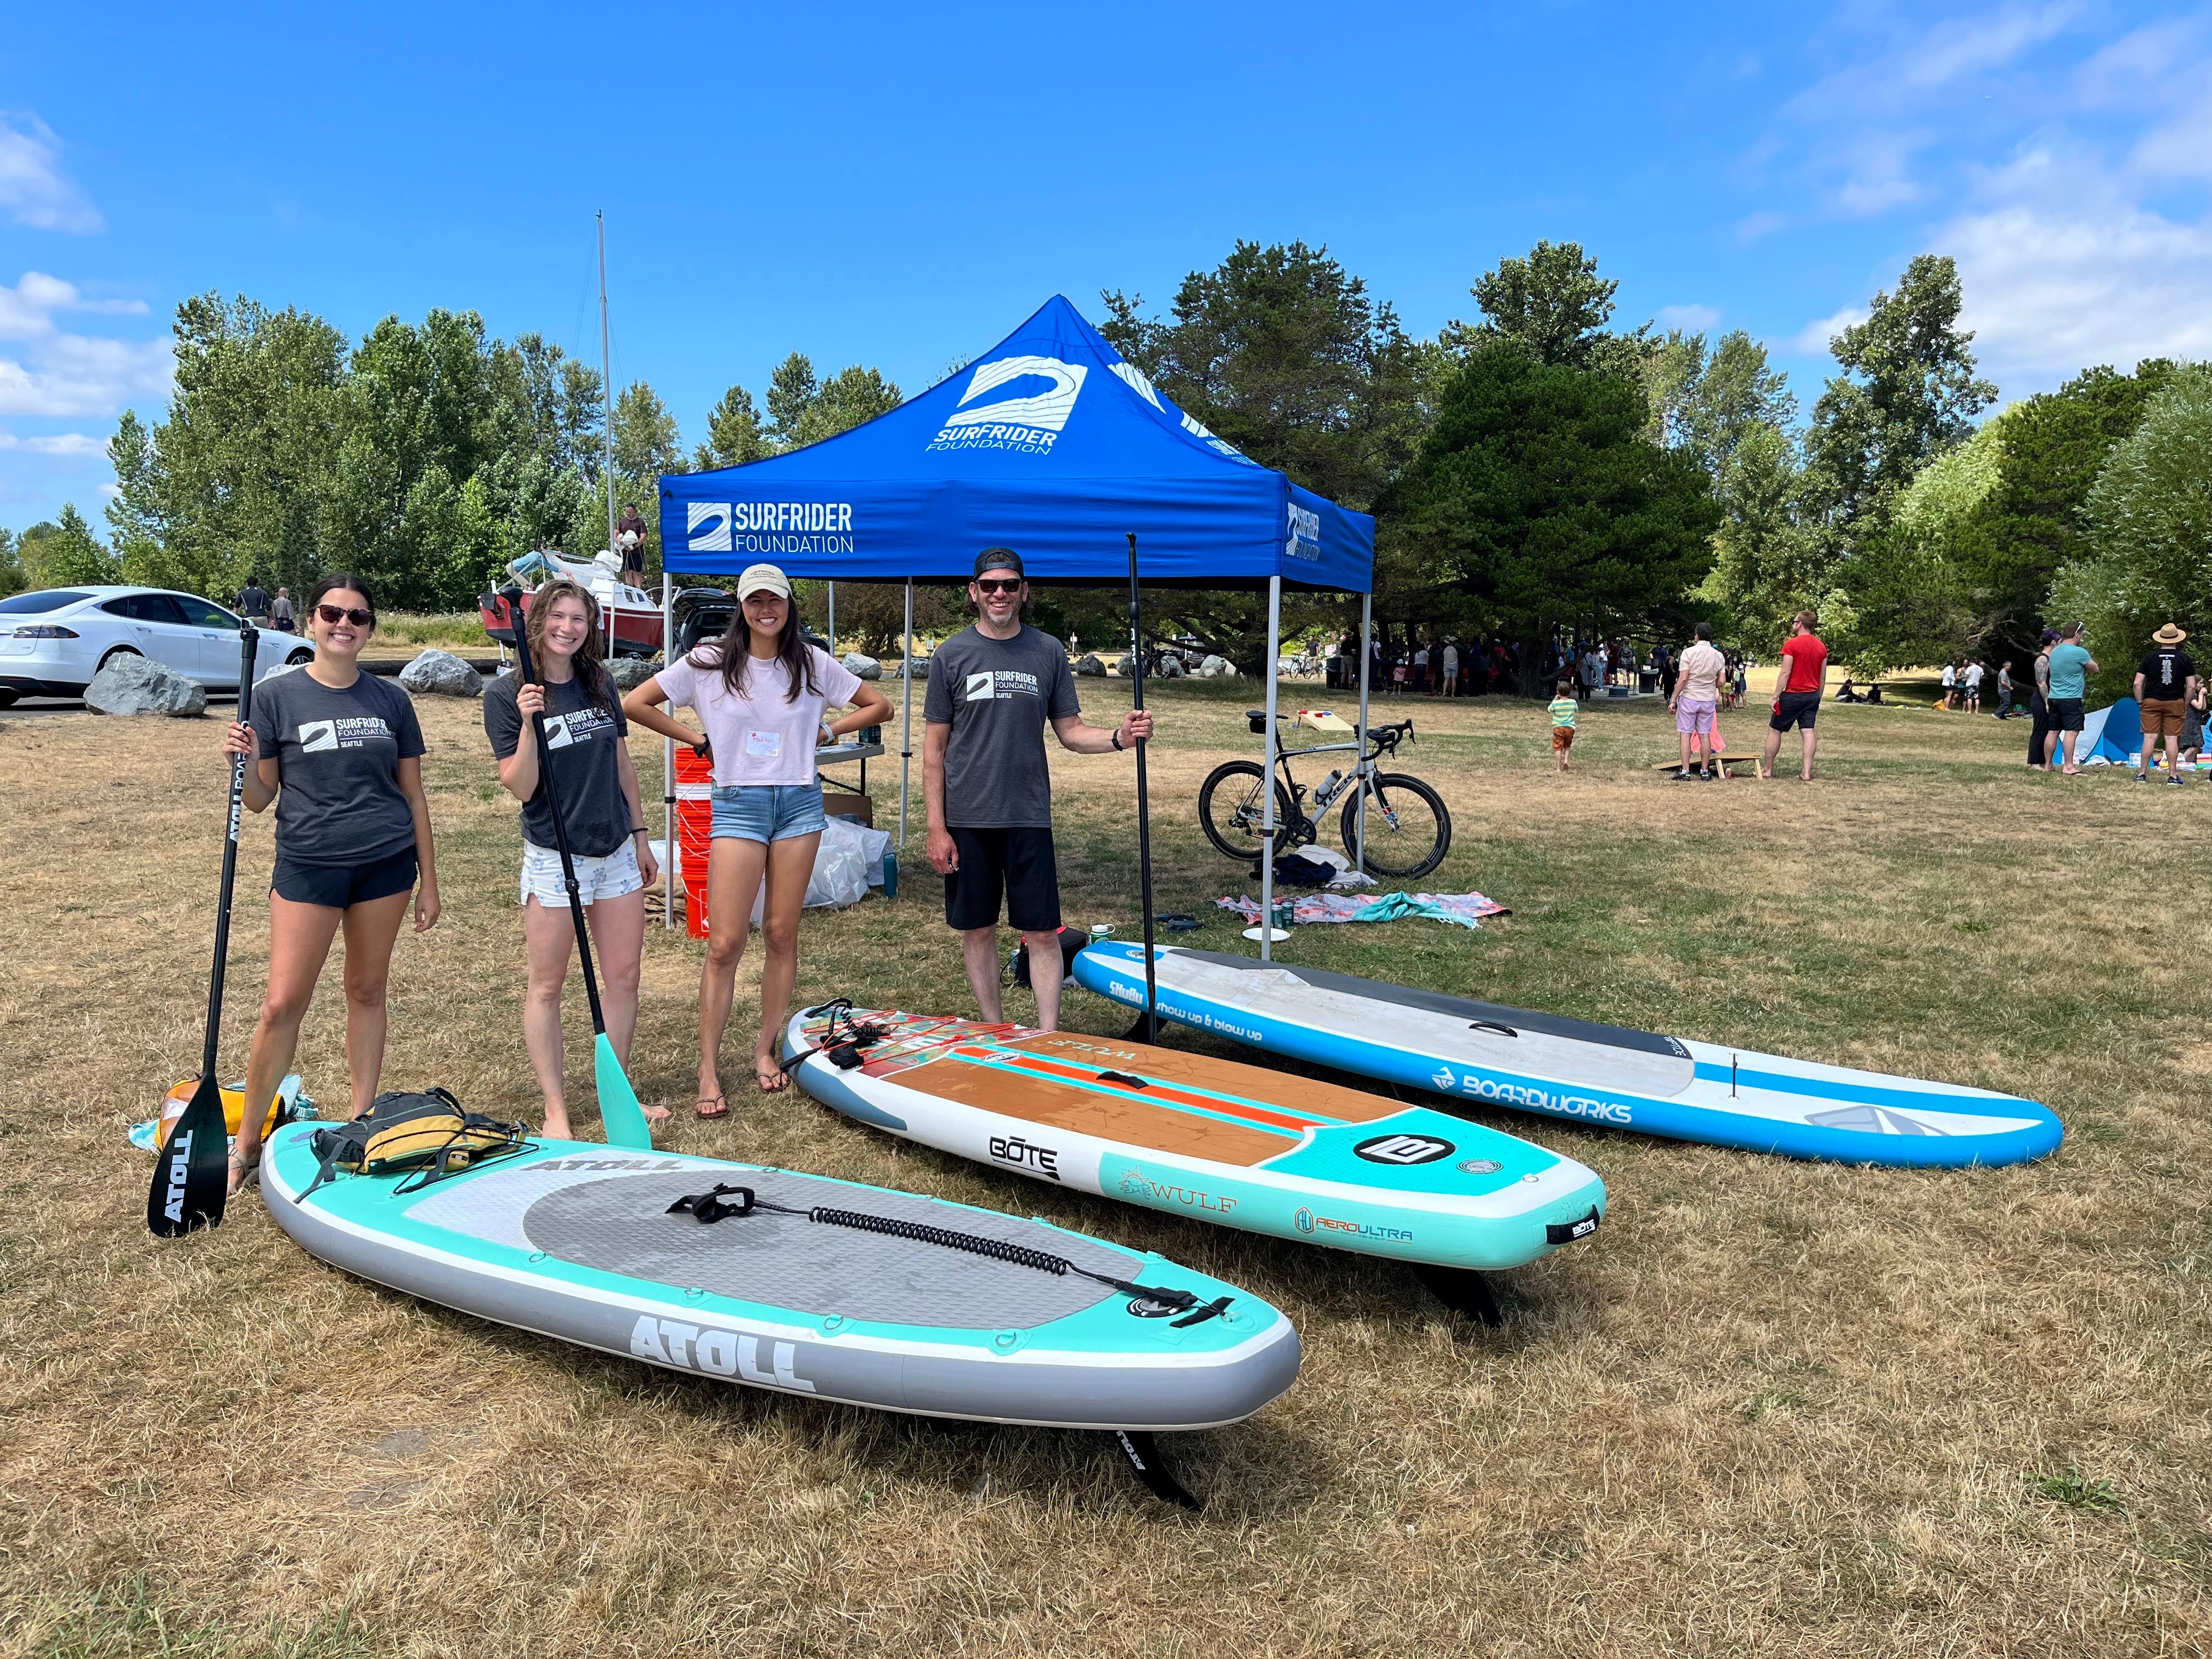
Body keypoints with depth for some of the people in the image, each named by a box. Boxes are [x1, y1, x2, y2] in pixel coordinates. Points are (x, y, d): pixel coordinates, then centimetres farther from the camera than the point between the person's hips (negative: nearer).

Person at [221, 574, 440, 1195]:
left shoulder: (391, 700, 5)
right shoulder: (275, 696, -2)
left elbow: (413, 795, 9)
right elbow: (259, 799, 1)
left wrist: (428, 882, 8)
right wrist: (245, 761, -21)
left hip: (386, 864, 2)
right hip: (308, 864, -2)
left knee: (367, 990, 11)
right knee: (283, 1004, -3)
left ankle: (362, 1121, 24)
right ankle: (245, 1144, 11)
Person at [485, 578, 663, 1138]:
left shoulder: (600, 684, 6)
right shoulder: (506, 693, -7)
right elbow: (520, 788, -13)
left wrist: (639, 834, 16)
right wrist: (529, 724, -26)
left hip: (616, 851, 5)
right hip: (554, 858, -5)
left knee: (624, 977, 8)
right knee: (547, 986, 4)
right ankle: (556, 1109, 14)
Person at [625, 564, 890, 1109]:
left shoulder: (813, 663, 5)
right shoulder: (708, 662, 1)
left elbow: (879, 706, 12)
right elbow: (635, 704, 2)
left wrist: (826, 731, 4)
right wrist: (698, 740, 1)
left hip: (799, 804, 2)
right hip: (737, 805, -2)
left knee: (782, 935, 6)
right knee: (725, 943, -6)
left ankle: (766, 1050, 19)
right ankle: (709, 1070, 1)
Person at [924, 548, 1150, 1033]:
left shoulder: (1048, 652, 6)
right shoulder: (952, 655, 1)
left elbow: (1070, 732, 8)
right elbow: (934, 748, 1)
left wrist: (1119, 737, -13)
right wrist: (936, 828, -4)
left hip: (1029, 816, 1)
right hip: (966, 820, 0)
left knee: (1043, 932, 0)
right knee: (977, 930, 8)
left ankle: (1048, 1037, 9)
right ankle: (994, 1033, 22)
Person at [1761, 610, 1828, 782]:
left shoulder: (1791, 644, -12)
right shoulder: (1821, 647, 9)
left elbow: (1785, 673, -16)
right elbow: (1823, 676, 13)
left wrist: (1776, 697, -13)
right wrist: (1817, 699, 20)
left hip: (1793, 694, -6)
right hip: (1813, 695, 6)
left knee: (1774, 729, 5)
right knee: (1808, 731, 4)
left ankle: (1768, 769, 9)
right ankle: (1807, 771, -1)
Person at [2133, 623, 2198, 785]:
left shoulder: (2150, 657, -1)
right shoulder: (2185, 659, -1)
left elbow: (2138, 683, -3)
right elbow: (2192, 686, -2)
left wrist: (2140, 702, 7)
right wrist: (2186, 706, 8)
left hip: (2151, 702, 0)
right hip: (2175, 703, 0)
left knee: (2150, 737, 0)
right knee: (2172, 738, 2)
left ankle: (2142, 773, 2)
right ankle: (2173, 775, 4)